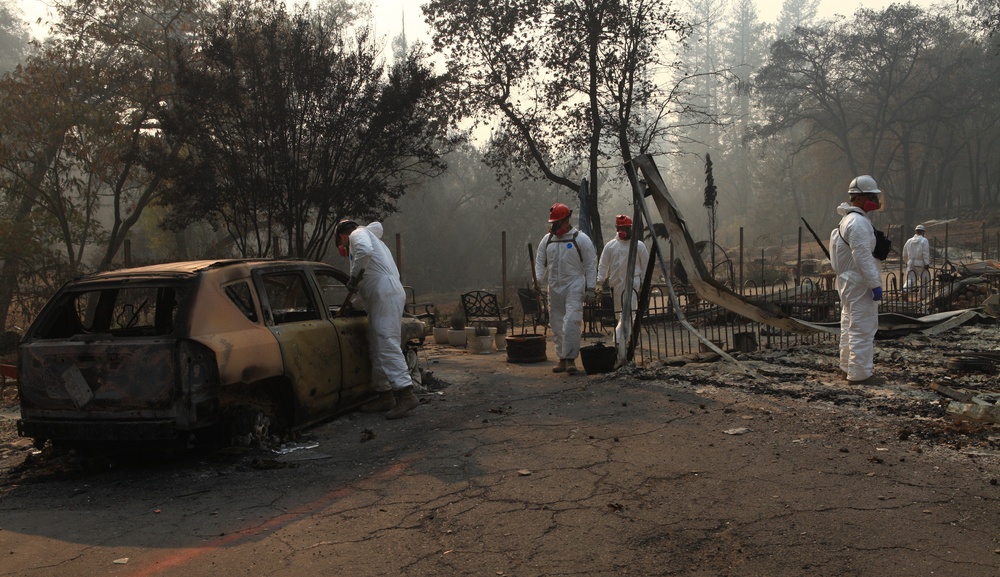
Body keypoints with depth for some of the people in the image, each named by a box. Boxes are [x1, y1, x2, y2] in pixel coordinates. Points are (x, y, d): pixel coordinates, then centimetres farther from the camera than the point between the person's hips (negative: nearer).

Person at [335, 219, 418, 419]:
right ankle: (385, 395, 14)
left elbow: (365, 250, -23)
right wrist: (353, 304, 39)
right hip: (382, 297, 10)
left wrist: (354, 276, -14)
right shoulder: (371, 238, 34)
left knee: (387, 346, -16)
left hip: (386, 295, -10)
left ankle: (406, 393, -22)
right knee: (377, 349, 11)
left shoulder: (358, 234, 3)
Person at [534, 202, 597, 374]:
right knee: (557, 325, 8)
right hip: (554, 288, 5)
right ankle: (562, 359, 17)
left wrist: (590, 288, -7)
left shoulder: (581, 239, -4)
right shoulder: (547, 240, 10)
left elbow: (591, 265, -3)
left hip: (574, 287, -5)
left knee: (571, 322, -17)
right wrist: (537, 282, -2)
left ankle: (570, 358, -12)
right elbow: (540, 262, 13)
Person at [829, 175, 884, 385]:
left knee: (850, 324, 19)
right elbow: (863, 257, -25)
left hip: (848, 282, 11)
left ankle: (848, 365, 31)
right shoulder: (858, 222, -20)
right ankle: (859, 373, -3)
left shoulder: (848, 219, 14)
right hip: (859, 284, -11)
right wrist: (875, 284, -23)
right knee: (863, 328, -7)